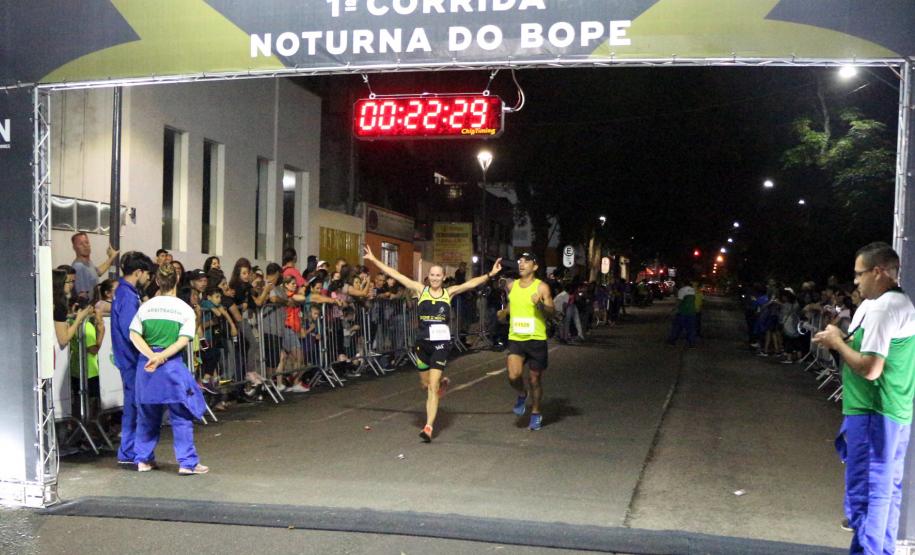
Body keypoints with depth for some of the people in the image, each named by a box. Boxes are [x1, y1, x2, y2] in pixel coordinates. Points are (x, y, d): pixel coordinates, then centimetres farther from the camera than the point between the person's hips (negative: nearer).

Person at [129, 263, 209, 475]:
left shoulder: (146, 306, 6)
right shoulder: (185, 309, -1)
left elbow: (134, 335, -3)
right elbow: (183, 340, -12)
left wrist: (151, 355, -12)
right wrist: (162, 357, -15)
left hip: (146, 364, 3)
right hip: (172, 365, -3)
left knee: (147, 415, 16)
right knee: (181, 417, 2)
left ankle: (144, 459, 21)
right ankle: (187, 462, 0)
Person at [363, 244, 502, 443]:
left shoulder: (449, 292, 3)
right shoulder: (420, 290, 3)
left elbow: (471, 283, -5)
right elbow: (395, 275, 1)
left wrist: (490, 275, -19)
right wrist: (373, 260, -2)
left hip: (441, 342, -2)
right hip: (423, 342, 2)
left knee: (432, 386, -8)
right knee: (425, 384, 14)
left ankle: (429, 427, -6)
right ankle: (442, 383, 50)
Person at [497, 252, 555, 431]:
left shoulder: (541, 287, -5)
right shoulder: (512, 286, 8)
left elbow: (552, 313, -11)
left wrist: (541, 305, -28)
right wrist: (504, 312, 14)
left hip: (536, 339, -2)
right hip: (515, 339, 2)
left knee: (535, 379, 8)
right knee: (513, 376, -18)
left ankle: (535, 413, 28)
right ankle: (522, 395, 16)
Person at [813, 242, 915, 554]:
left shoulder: (881, 309, -18)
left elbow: (870, 368, -23)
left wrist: (838, 342, -9)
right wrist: (841, 339, 7)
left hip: (872, 414, -10)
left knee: (863, 492, -4)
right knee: (887, 489, 17)